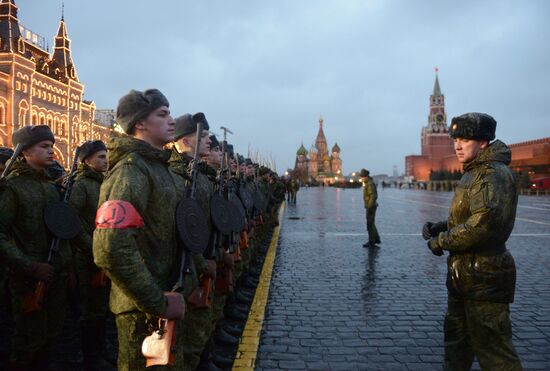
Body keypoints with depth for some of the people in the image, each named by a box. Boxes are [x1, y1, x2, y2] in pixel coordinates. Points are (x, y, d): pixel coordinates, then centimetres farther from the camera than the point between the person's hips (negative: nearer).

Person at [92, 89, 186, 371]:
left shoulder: (162, 169, 11)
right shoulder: (131, 171, -20)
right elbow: (111, 250, -32)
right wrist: (158, 303, -25)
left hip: (164, 299, 9)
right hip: (144, 310, -9)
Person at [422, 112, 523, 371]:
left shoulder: (493, 174, -18)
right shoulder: (474, 173, 15)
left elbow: (484, 222, -29)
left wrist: (442, 241, -17)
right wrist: (441, 227, 5)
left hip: (483, 279, -10)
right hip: (465, 273, 10)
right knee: (456, 338, 23)